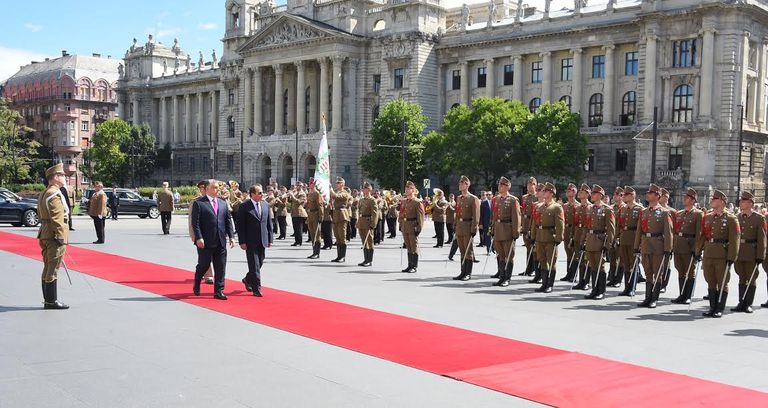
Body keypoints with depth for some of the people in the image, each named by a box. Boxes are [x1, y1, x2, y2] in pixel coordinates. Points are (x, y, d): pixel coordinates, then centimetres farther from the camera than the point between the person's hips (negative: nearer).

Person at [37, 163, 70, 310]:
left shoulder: (44, 193, 17)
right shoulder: (55, 194, -15)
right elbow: (57, 218, -21)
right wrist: (61, 237, -22)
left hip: (45, 235, 10)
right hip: (54, 236, -10)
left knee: (48, 268, 14)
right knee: (53, 269, -6)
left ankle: (47, 300, 20)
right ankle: (51, 301, -3)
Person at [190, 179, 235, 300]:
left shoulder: (223, 203, 13)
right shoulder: (198, 203, -4)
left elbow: (228, 220, 14)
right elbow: (195, 222, -9)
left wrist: (230, 237, 6)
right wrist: (199, 238, -17)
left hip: (221, 241, 5)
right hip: (205, 242, -5)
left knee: (220, 267, 4)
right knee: (203, 265, 4)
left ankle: (219, 291, 10)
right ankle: (196, 286, 31)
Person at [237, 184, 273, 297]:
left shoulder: (266, 205, 8)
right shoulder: (244, 207, -8)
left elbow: (269, 223, 11)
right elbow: (240, 225, -8)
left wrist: (270, 239, 7)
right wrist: (242, 242, -13)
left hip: (262, 241, 5)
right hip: (250, 241, -5)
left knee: (259, 263, 13)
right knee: (254, 265, -4)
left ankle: (247, 280, 37)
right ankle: (256, 289, 3)